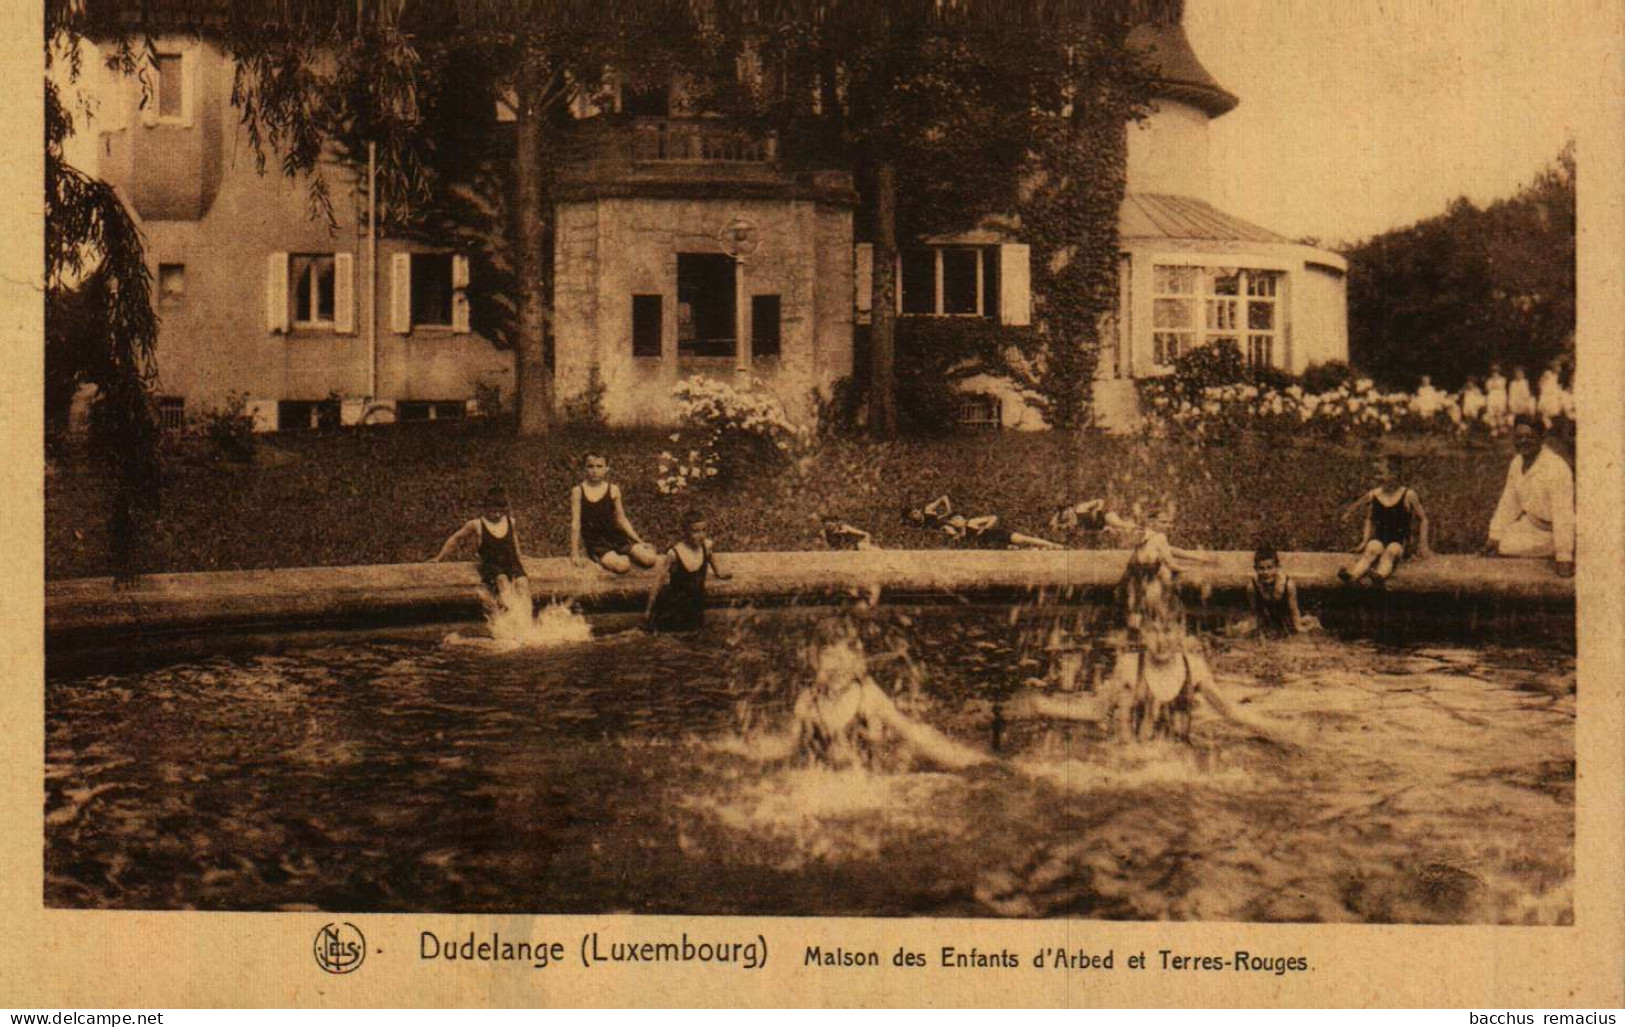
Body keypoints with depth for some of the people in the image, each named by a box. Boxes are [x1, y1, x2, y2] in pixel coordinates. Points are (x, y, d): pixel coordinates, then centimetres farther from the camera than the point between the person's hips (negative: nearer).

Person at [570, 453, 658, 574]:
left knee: (649, 559, -19)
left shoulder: (613, 490, 5)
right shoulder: (578, 491, -3)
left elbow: (622, 520, 10)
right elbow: (575, 524, -2)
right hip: (595, 542, -3)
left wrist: (640, 542, 6)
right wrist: (575, 552, -5)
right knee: (622, 566, -31)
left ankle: (623, 556, 8)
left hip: (614, 536, 3)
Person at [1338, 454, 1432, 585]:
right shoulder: (1373, 495, 7)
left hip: (1399, 540, -1)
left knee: (1390, 552, -36)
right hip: (1379, 537, 1)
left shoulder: (1408, 495, -2)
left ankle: (1380, 575, -68)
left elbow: (1423, 519, 8)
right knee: (1371, 550, -33)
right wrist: (1365, 541, 8)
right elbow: (1369, 520, 20)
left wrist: (1423, 545, 4)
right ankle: (1352, 575, -62)